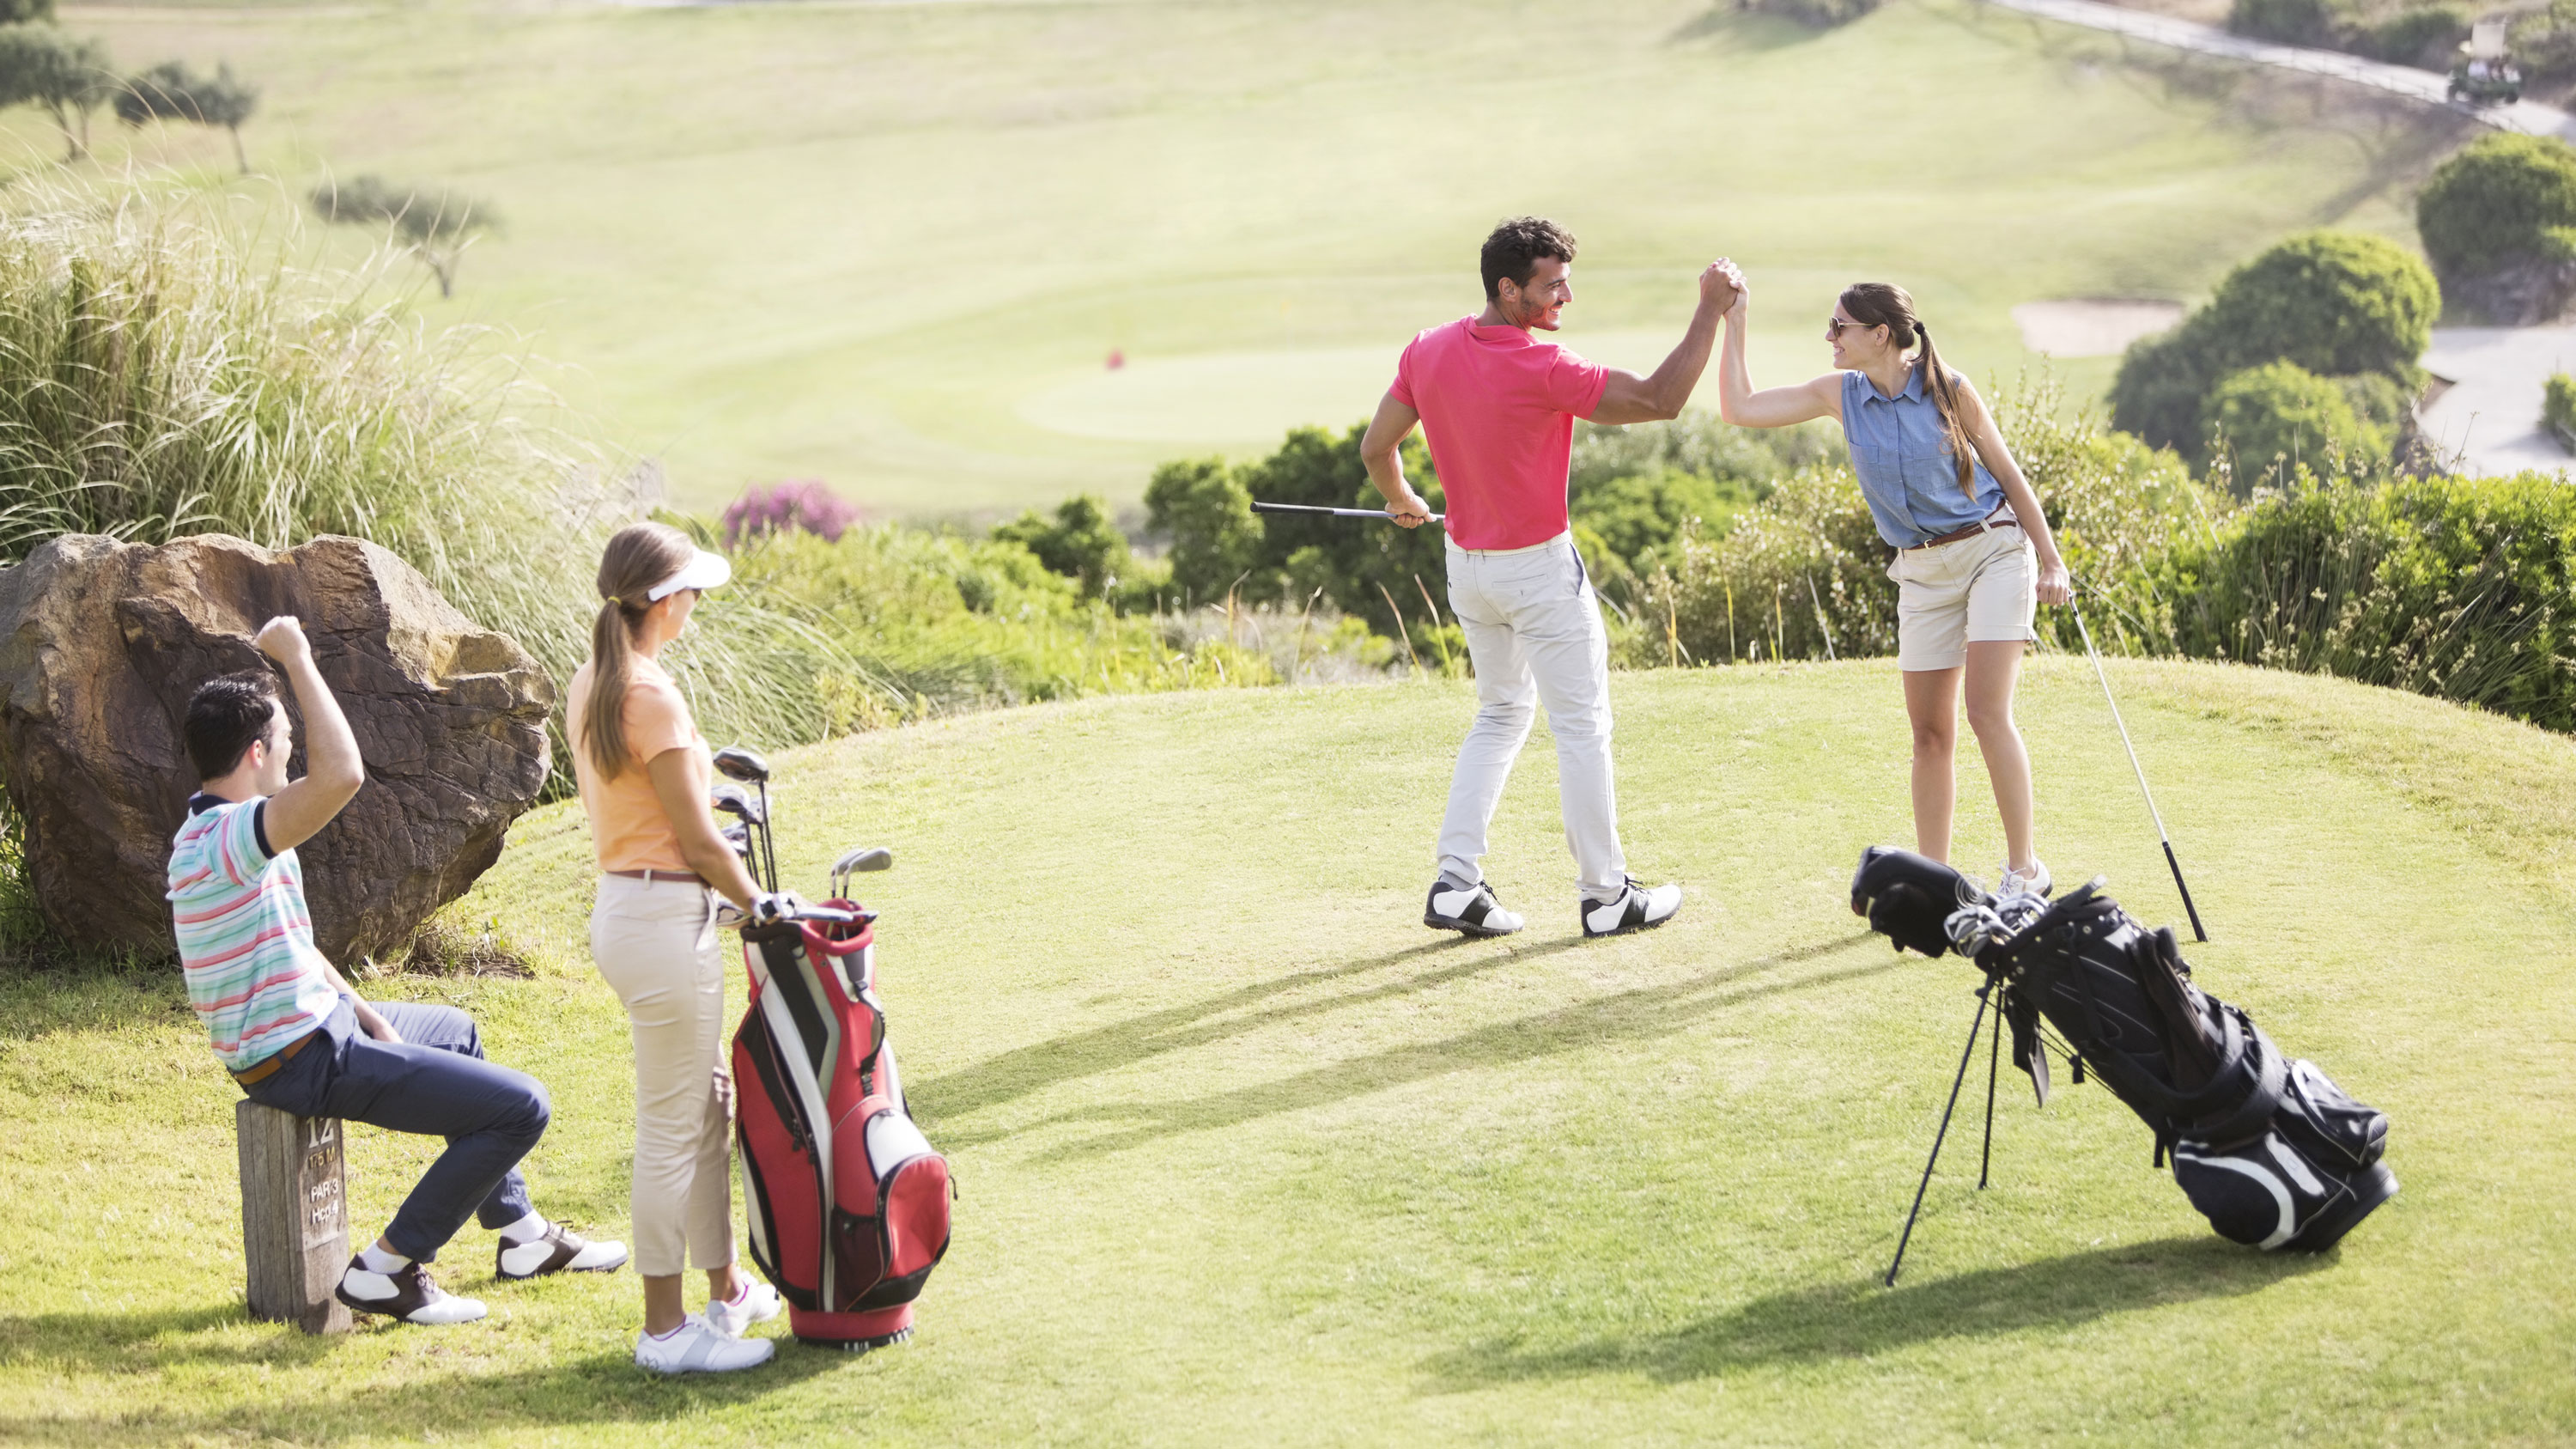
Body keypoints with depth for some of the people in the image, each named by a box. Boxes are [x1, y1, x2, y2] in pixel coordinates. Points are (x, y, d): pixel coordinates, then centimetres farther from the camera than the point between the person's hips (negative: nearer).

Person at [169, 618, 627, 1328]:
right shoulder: (226, 839, -26)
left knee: (455, 1030, 35)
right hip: (305, 1062, -11)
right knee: (521, 1107, -12)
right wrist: (297, 660, -34)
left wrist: (369, 1019, 13)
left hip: (314, 1025, 11)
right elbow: (343, 775, -42)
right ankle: (387, 1269, -4)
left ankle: (519, 1232, 40)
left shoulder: (211, 834, 9)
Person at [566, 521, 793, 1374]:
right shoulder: (651, 697, -19)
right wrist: (758, 905, -2)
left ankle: (727, 1289, 32)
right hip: (667, 919, -10)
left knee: (707, 1110, 20)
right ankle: (665, 1329, 7)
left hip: (623, 903, 10)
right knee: (672, 1128, -1)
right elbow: (698, 840, -16)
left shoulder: (588, 687, 9)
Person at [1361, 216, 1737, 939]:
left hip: (1467, 563, 7)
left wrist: (1402, 501, 24)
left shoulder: (1428, 352, -4)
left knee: (1501, 713, 21)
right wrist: (1710, 310, -18)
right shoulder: (1542, 370, -25)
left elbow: (1376, 446, 4)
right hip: (1540, 569, -7)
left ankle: (1456, 883, 12)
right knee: (1581, 725, 6)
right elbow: (1660, 399, -24)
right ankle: (1605, 894, 13)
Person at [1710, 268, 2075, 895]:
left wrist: (2051, 560, -2)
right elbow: (1739, 408, 1)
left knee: (1988, 712, -15)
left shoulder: (1948, 389, -10)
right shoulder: (1841, 395, 1)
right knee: (1930, 731, 4)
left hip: (1995, 549, -5)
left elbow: (2007, 474, -1)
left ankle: (2024, 872, -9)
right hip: (1922, 571, 5)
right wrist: (1733, 322, -5)